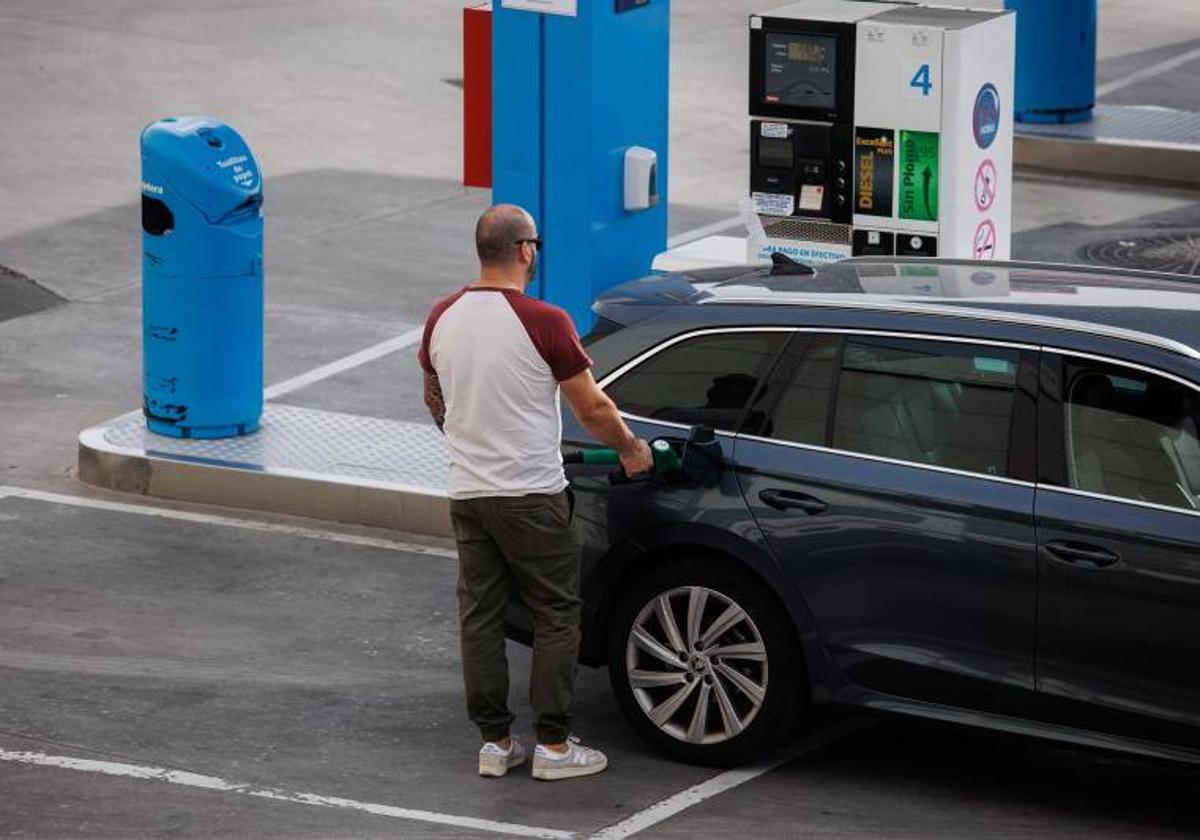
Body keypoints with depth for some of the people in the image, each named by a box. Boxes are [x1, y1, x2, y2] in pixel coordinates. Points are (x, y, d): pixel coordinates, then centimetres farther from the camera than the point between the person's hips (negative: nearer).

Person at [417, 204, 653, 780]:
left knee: (480, 617, 10)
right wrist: (630, 449, 9)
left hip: (467, 491, 6)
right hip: (530, 495, -6)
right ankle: (553, 745, 4)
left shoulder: (443, 318, 3)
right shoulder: (543, 323, -16)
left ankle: (494, 743, 13)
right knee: (556, 617, 4)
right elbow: (592, 408, -9)